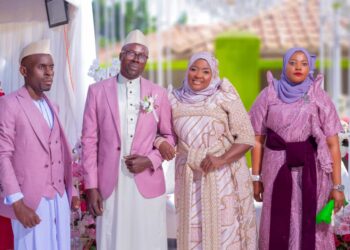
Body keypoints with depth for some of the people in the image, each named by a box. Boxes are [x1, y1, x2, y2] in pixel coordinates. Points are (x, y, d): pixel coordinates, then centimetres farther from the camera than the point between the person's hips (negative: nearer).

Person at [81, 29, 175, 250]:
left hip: (147, 185, 1)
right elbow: (90, 140, 2)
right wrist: (91, 186, -3)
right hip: (110, 185, -1)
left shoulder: (158, 93, 6)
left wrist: (150, 160, -7)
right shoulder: (98, 91, 3)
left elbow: (169, 135, 12)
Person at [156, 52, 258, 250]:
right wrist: (160, 142, -9)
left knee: (224, 232, -2)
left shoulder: (226, 98, -3)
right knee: (192, 231, 5)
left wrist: (221, 160, -20)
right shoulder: (175, 100, 8)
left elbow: (246, 137, -6)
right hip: (190, 179, 3)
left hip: (222, 176, -3)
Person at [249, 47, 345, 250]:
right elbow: (258, 140, 4)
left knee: (311, 227, 2)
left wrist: (337, 185, -8)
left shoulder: (319, 98, 0)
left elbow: (332, 144, -3)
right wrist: (256, 177, 1)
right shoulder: (269, 95, 3)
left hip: (310, 171, -1)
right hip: (277, 170, 1)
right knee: (278, 228, 5)